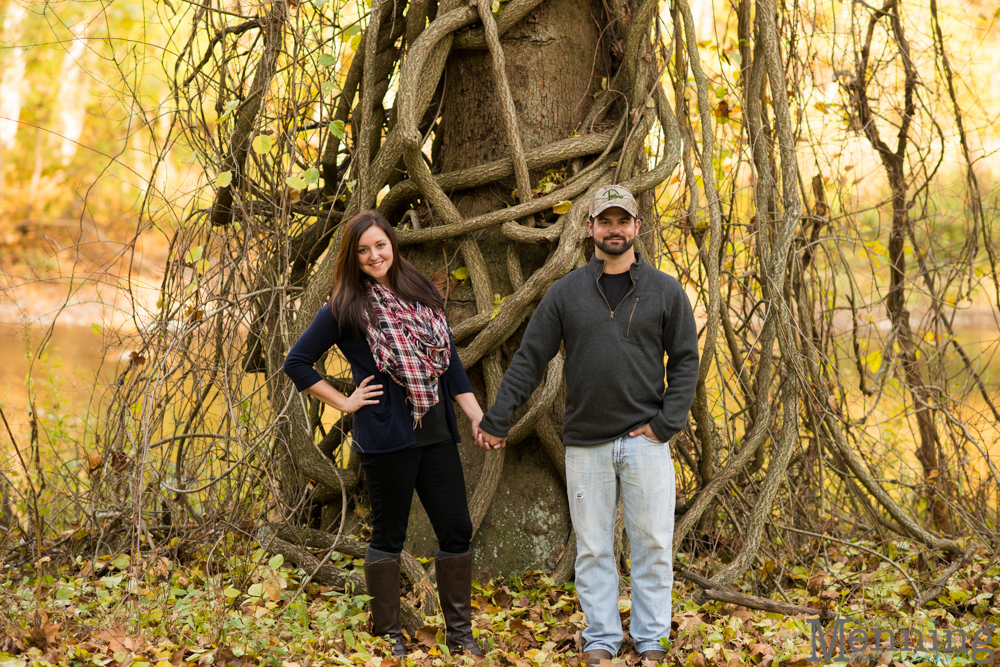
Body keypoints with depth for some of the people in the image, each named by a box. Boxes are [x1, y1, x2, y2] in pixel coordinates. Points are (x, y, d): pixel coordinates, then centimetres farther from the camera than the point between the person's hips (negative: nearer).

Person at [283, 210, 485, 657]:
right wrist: (345, 402, -4)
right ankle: (387, 635, 15)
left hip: (436, 432, 5)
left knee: (457, 530, 6)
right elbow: (296, 363, -1)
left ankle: (460, 633, 16)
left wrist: (477, 414, 7)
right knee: (389, 536, 4)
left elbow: (449, 359, 14)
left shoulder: (421, 293, 10)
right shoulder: (345, 310, -4)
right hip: (386, 436, -5)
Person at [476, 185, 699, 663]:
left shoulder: (665, 292, 4)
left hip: (645, 441, 0)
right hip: (585, 444, 1)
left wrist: (667, 422, -5)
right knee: (593, 549, 5)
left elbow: (685, 360, 6)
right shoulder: (566, 293, 5)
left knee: (652, 544, 2)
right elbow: (529, 359, 6)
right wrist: (496, 418, 3)